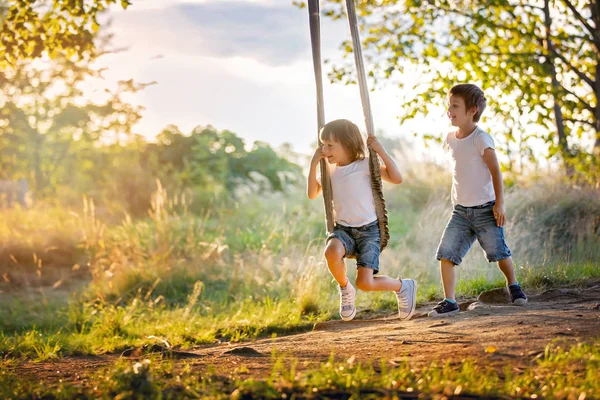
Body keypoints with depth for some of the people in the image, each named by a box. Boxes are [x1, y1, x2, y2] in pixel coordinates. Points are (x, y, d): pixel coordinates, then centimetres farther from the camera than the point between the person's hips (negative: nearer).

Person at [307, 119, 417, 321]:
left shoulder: (365, 165, -7)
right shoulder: (330, 169, 7)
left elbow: (396, 178, -12)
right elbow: (312, 194, 8)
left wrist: (380, 150, -16)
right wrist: (313, 164, 0)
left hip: (368, 230, -4)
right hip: (343, 229, 4)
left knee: (365, 283, -17)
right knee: (332, 251, -35)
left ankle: (403, 287, 16)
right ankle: (345, 288, -4)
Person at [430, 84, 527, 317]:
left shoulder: (480, 139, -12)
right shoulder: (451, 139, 8)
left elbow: (495, 171, -12)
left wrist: (499, 203, -16)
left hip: (485, 209, -5)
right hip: (461, 210, 5)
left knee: (498, 252, -4)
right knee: (445, 253, -8)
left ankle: (513, 285, 24)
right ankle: (449, 301, -5)